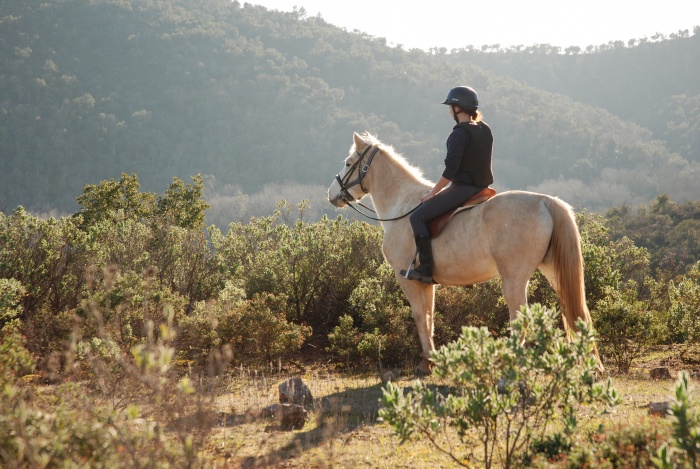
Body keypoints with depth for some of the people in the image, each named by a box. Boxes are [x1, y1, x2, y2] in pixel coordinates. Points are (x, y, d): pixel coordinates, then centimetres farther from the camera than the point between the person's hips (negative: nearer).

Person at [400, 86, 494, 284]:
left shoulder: (459, 134, -17)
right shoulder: (486, 130, 10)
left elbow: (450, 170, -21)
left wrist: (433, 193, -10)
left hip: (463, 188, -10)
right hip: (481, 187, 10)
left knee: (418, 217, -7)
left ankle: (426, 269, -12)